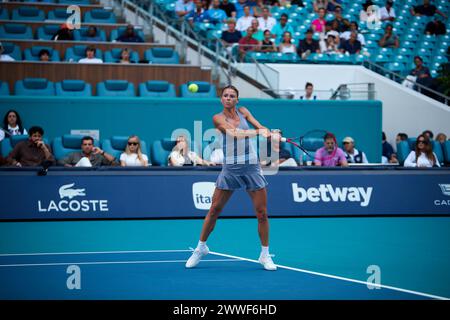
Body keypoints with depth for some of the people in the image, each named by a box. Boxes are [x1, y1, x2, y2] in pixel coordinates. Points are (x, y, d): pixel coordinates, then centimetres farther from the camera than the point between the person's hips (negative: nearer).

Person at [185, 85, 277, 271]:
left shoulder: (243, 112, 9)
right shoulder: (218, 118, -3)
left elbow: (262, 128, 1)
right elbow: (234, 133, -19)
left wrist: (270, 133, -20)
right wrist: (257, 132, -29)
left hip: (251, 167, 2)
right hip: (230, 168, -2)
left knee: (262, 213, -1)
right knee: (214, 209, 0)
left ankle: (265, 255, 11)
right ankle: (201, 247, 19)